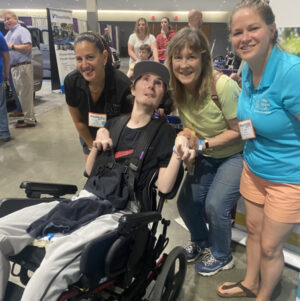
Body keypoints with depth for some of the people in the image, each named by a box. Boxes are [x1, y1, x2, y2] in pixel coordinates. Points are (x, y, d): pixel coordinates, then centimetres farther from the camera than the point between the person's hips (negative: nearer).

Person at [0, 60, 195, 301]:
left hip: (120, 211, -5)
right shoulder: (114, 124, 18)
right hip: (83, 201, 6)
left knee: (58, 258, -35)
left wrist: (178, 153, -18)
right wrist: (98, 144, 4)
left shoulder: (163, 132, 5)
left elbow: (164, 187, -4)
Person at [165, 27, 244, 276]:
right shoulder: (177, 88, -12)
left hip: (236, 155, -5)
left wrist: (204, 144, -25)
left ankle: (221, 256, 18)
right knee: (186, 202, 1)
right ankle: (201, 242, 34)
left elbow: (238, 130, -19)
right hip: (206, 156, 5)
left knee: (215, 205, -13)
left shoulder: (222, 86, -28)